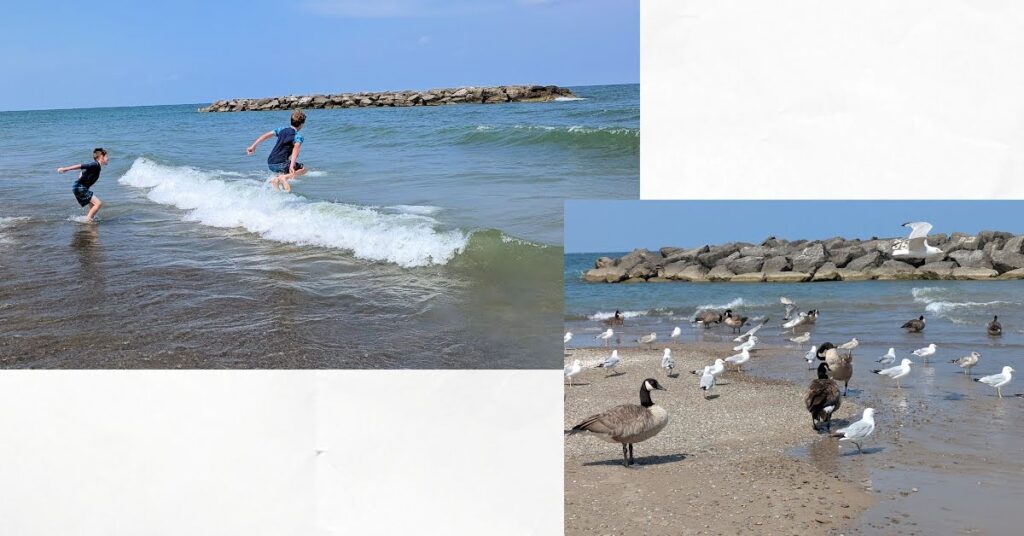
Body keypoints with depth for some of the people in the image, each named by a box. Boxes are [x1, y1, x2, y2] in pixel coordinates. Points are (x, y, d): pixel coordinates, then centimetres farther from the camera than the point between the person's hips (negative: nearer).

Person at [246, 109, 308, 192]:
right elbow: (296, 149, -22)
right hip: (280, 163, -7)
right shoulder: (298, 137, -3)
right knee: (303, 169, 7)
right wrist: (292, 165, -34)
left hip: (270, 163, 7)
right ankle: (284, 177, -14)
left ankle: (277, 179, 8)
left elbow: (266, 135, 8)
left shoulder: (282, 129, 15)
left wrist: (253, 146, 11)